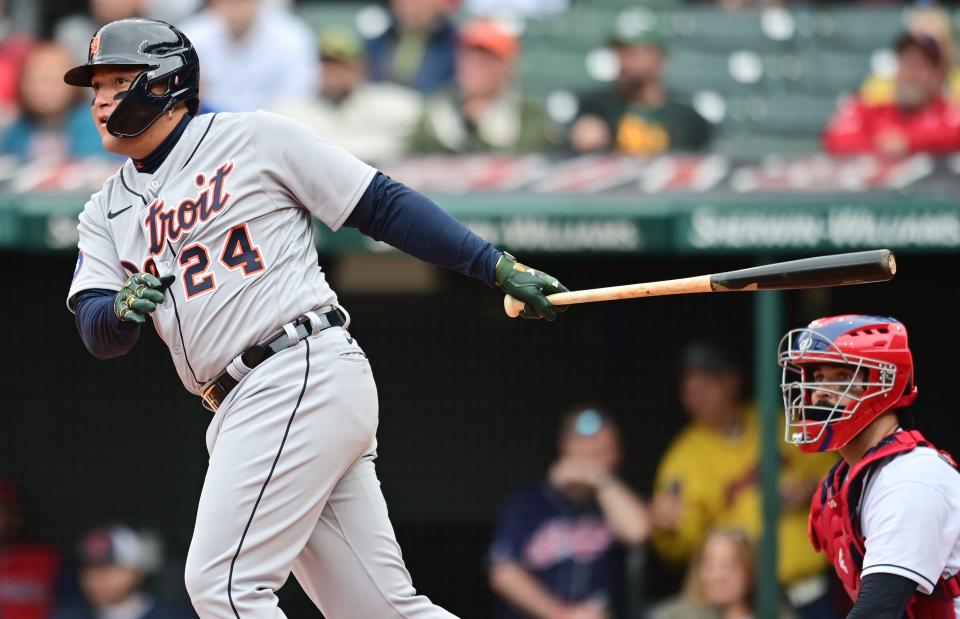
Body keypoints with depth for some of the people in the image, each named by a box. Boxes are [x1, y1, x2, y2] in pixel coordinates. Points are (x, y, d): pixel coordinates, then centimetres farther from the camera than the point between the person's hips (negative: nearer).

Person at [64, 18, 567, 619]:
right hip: (239, 410, 7)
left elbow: (385, 205, 1)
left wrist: (499, 267, -5)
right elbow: (98, 333, 6)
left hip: (306, 372, -7)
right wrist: (123, 311, -19)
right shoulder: (107, 213, 18)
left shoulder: (255, 138, 1)